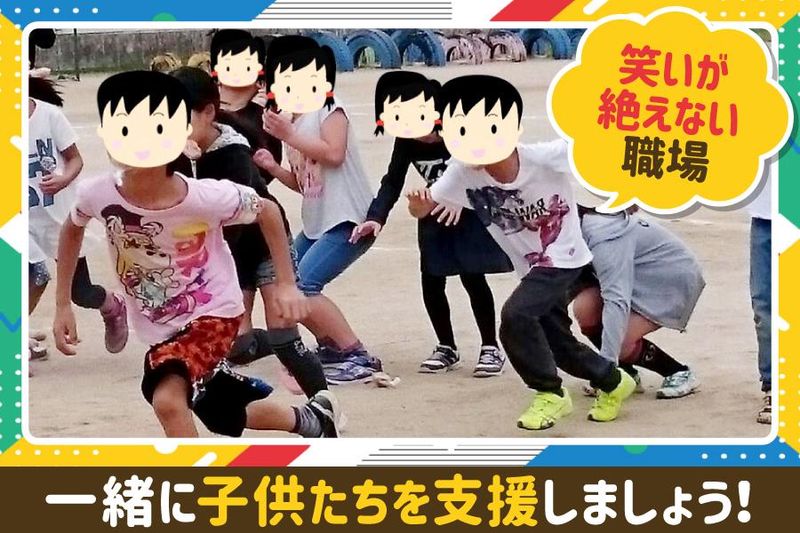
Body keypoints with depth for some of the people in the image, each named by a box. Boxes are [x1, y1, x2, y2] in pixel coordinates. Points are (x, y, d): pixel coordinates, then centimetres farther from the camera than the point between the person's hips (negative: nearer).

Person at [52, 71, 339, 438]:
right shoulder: (98, 195, -21)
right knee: (225, 416, 20)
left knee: (167, 399, -30)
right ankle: (312, 419, 50)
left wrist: (286, 284, -9)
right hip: (159, 329, 5)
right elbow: (73, 228, 4)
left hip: (212, 312, -5)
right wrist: (63, 305, 3)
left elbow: (267, 211, -8)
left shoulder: (205, 197, -28)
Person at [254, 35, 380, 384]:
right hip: (316, 222, 10)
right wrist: (273, 168, 2)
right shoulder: (291, 123, 14)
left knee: (301, 286, -20)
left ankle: (358, 357, -16)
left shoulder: (329, 112, -9)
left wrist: (289, 135, -21)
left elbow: (333, 153, -27)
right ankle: (331, 346, 25)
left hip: (348, 220, -10)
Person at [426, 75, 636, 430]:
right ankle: (613, 383, 42)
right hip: (532, 266, 6)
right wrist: (418, 205, -37)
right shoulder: (463, 173, -19)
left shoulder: (545, 157, -29)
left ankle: (549, 394, -6)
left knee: (516, 314, -25)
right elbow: (427, 205, -16)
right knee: (559, 344, 13)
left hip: (562, 258, -6)